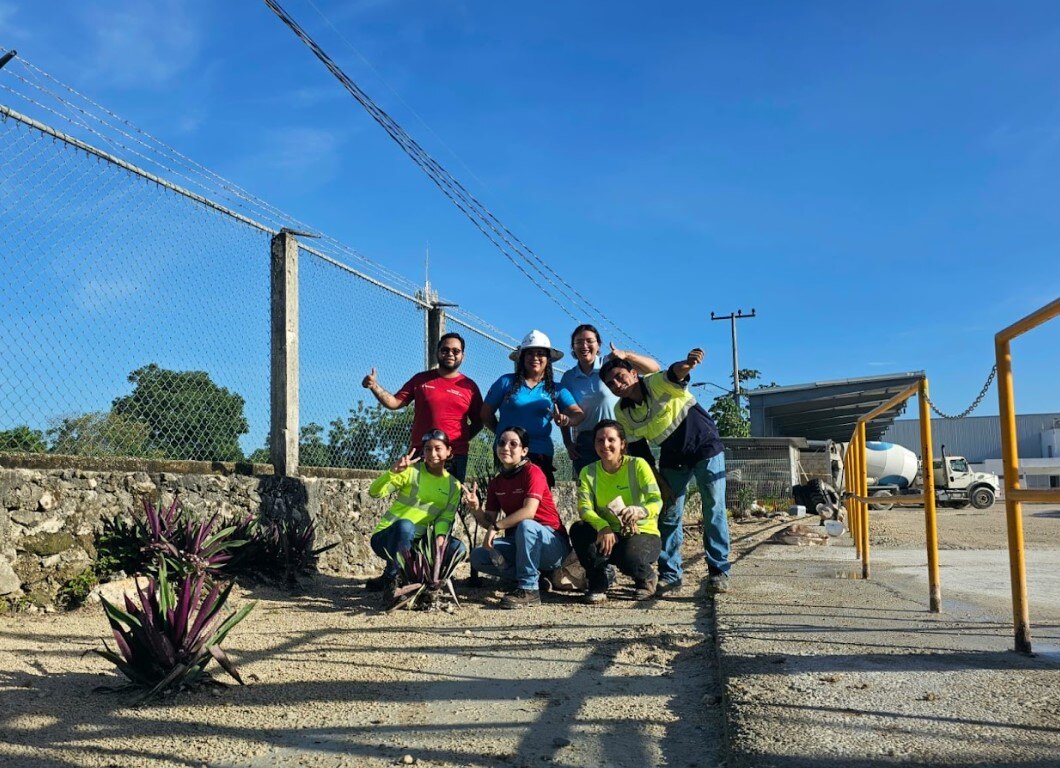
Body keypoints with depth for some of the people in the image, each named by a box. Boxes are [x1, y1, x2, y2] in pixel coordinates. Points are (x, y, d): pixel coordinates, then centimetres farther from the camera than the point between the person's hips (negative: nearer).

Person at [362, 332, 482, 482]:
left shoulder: (469, 386, 7)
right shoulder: (421, 379, 10)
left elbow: (478, 422, 12)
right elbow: (395, 402, 8)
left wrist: (462, 439, -2)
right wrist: (374, 387, -6)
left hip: (455, 456, 0)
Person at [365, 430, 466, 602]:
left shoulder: (453, 485, 5)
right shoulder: (411, 471, -7)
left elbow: (446, 517, -6)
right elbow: (374, 492, -17)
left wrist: (440, 535, -28)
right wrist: (393, 471, -33)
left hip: (415, 543, 4)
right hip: (386, 537, -4)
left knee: (458, 547, -18)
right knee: (405, 525, -37)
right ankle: (391, 579, -18)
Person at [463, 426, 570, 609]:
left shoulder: (532, 471, -13)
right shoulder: (495, 483, 8)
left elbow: (529, 511, -26)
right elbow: (489, 522, 4)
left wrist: (496, 527, -25)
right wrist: (475, 509, -16)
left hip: (553, 545, -7)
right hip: (519, 544, 7)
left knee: (525, 526, -37)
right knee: (478, 556, -11)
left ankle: (529, 589, -24)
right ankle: (536, 577, -4)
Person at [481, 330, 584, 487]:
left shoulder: (556, 390, 10)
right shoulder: (506, 382, 6)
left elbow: (579, 414, -3)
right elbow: (486, 413, 10)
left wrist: (567, 420, -24)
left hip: (541, 454, 1)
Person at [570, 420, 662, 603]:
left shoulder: (637, 465, -11)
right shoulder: (588, 472, -2)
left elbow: (657, 501, -21)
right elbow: (584, 508, -14)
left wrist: (640, 511, -45)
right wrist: (603, 526, -36)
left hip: (643, 534, -3)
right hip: (609, 535, 3)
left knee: (629, 559, -36)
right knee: (578, 529, -26)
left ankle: (647, 578, 3)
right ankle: (598, 583, -6)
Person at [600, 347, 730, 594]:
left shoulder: (657, 383, -23)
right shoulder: (622, 412, -7)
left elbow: (675, 373, -45)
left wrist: (688, 363, -67)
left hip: (706, 447, -5)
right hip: (672, 458, 5)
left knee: (714, 511, -5)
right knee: (668, 516, 3)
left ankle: (719, 571, 4)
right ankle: (670, 575, 11)